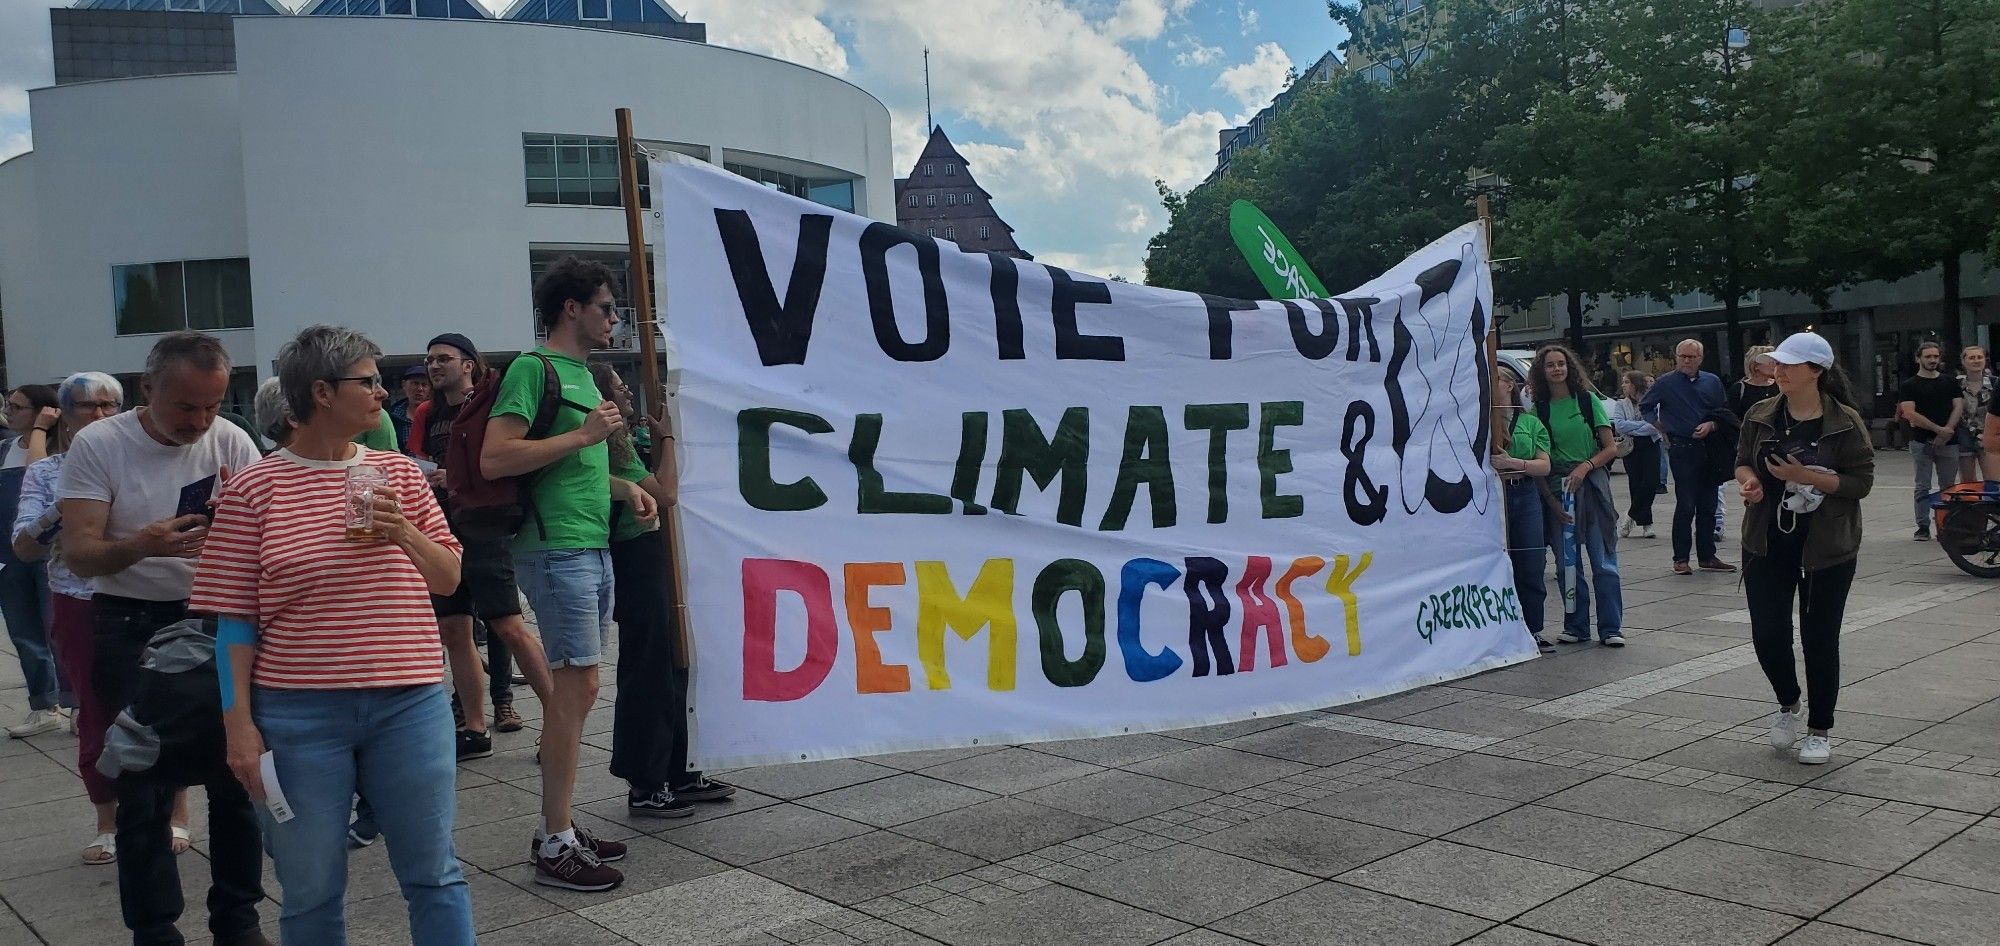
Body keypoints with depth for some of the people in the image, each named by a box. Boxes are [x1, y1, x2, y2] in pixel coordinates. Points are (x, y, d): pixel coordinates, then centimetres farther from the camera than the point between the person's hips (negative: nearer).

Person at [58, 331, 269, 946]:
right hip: (132, 629, -2)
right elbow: (79, 555, -11)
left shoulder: (231, 443, -1)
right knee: (144, 787, 2)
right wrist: (142, 545, -32)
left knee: (235, 773, 5)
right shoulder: (98, 445, -7)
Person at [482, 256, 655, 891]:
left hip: (593, 547, 9)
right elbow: (494, 460, -19)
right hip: (556, 548, -9)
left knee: (575, 688, 11)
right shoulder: (533, 368, -8)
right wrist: (582, 435, -18)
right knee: (576, 684, -9)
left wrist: (624, 487, 14)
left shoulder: (583, 374, 20)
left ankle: (558, 827, 20)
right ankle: (556, 846, -3)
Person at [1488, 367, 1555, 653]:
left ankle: (1532, 631, 15)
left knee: (1532, 567, 4)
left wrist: (1513, 463, -12)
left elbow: (1544, 466, 2)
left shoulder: (1531, 422, 10)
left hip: (1525, 497, 2)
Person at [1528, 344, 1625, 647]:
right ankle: (1575, 627, 16)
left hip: (1591, 485, -2)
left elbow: (1611, 447, 2)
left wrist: (1585, 466, -13)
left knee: (1603, 562, -3)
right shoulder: (1538, 409, 6)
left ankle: (1611, 628, 4)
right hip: (1556, 488, 2)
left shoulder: (1588, 400, 2)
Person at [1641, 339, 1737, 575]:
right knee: (1686, 505, -8)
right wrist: (1662, 429, 4)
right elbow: (1644, 407, 8)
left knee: (1708, 506, 9)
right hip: (1682, 450, -4)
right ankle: (1681, 558, 0)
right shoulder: (1665, 383, 0)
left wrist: (1711, 425, -6)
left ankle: (1707, 556, 17)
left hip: (1708, 448, 4)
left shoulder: (1712, 382, 9)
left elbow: (1725, 413, 13)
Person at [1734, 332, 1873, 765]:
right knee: (1767, 633, 1)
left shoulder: (1845, 422, -9)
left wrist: (1806, 477, -21)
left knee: (1820, 638, 5)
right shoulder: (1760, 416, 2)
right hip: (1768, 543, 3)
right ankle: (1788, 703, 31)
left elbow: (1861, 481, -9)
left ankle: (1819, 730, 21)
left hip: (1827, 547, -3)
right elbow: (1743, 461, 13)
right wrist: (1749, 481, -10)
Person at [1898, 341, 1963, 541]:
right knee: (1923, 487, -2)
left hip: (1948, 442, 3)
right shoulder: (1909, 386, 3)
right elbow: (1910, 414, -8)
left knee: (1948, 487, 4)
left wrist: (1948, 431, -9)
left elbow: (1959, 407, 6)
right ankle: (1923, 526, 2)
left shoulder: (1949, 383, 15)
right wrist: (1938, 429, -14)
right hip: (1922, 442, -3)